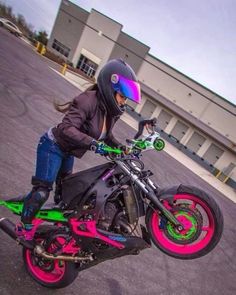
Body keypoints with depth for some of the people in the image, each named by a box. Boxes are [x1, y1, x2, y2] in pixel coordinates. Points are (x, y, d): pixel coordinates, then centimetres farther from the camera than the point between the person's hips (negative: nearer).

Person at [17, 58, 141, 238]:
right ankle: (25, 225, 18)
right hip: (53, 146, -8)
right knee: (42, 190, -5)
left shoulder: (112, 110, -5)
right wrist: (93, 142, -47)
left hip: (68, 151, 9)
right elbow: (67, 128, -39)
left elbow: (106, 135, 8)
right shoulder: (89, 100, -30)